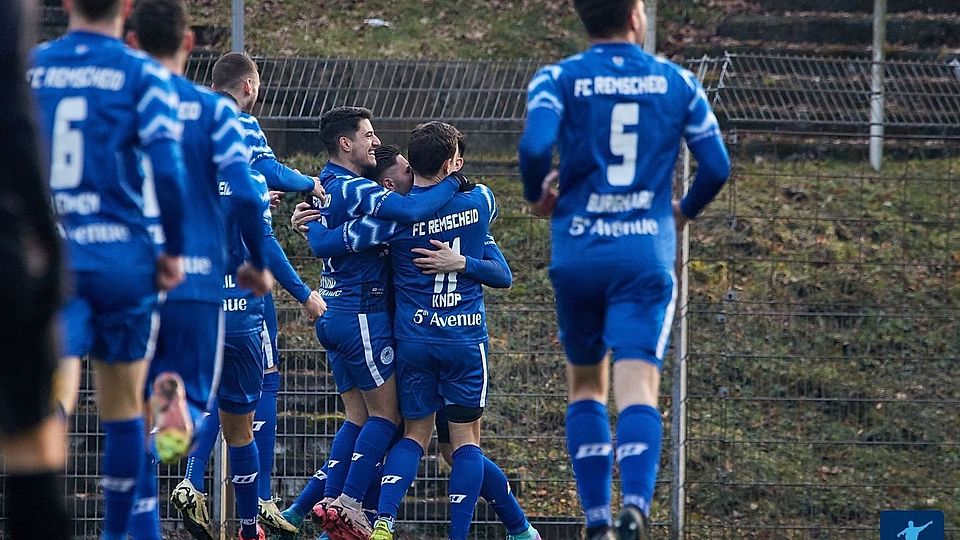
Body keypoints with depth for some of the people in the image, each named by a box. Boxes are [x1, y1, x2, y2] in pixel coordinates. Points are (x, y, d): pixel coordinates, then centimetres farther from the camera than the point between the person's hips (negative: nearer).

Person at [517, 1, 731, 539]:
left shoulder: (557, 79, 1)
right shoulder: (677, 82, 7)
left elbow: (536, 146, -16)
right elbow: (717, 165, 7)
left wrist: (538, 194, 5)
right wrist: (685, 210, 26)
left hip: (577, 254, 1)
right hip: (647, 255, -1)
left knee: (586, 384, 17)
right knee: (638, 387, -9)